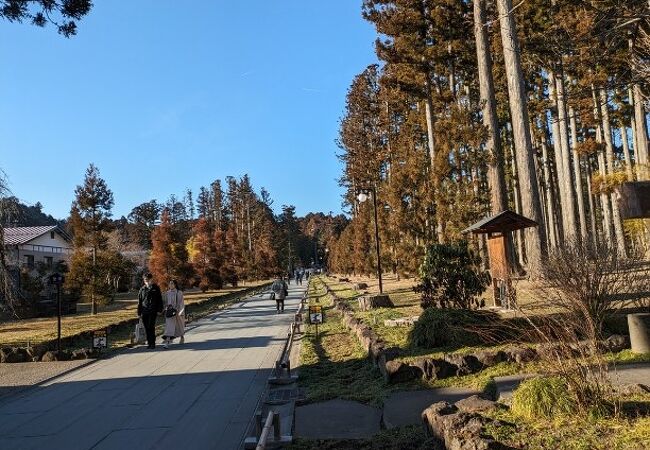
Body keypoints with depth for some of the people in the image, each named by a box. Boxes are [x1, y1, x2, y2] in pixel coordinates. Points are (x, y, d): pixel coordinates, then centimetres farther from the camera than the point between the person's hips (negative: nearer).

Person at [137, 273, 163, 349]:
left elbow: (160, 299, 5)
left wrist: (159, 310, -3)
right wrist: (139, 313, 9)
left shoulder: (156, 288, 4)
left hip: (153, 311, -3)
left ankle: (152, 343, -4)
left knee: (151, 327, -10)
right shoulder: (142, 289, 10)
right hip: (144, 311, 3)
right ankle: (149, 343, 15)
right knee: (147, 328, 6)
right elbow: (139, 302, 13)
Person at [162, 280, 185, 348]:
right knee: (169, 326, -10)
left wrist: (179, 311, -16)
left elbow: (181, 303, -7)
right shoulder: (167, 293, 6)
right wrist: (166, 310, 10)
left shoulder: (179, 292, -5)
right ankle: (167, 342, -16)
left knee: (180, 326, 13)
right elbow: (166, 302, 16)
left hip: (177, 312, -2)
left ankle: (182, 337, 40)